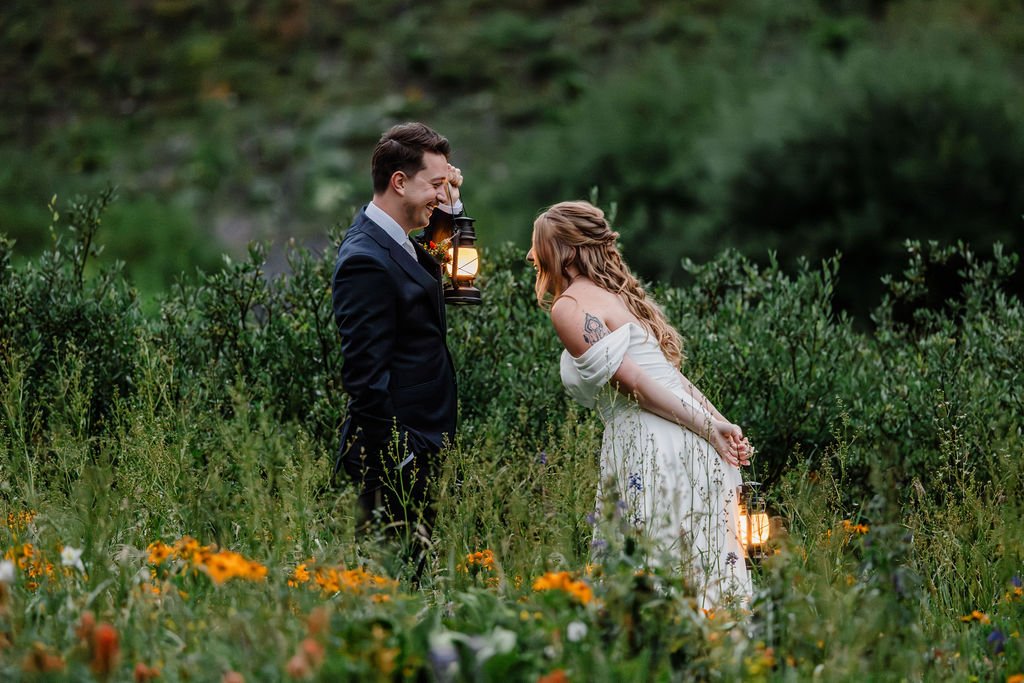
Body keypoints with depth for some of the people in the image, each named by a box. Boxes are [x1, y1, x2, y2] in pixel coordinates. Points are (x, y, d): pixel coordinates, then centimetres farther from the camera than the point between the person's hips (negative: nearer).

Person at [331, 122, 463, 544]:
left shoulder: (391, 241, 10)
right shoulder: (365, 261, -19)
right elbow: (366, 376, -21)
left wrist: (450, 207, 14)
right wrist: (398, 461, -20)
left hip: (420, 450, 10)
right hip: (398, 461, -10)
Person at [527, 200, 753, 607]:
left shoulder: (568, 307, -6)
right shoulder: (614, 294, 23)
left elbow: (633, 382, -13)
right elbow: (670, 373, 17)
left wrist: (711, 429, -11)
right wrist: (720, 423, 12)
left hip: (647, 450, -9)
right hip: (691, 451, 9)